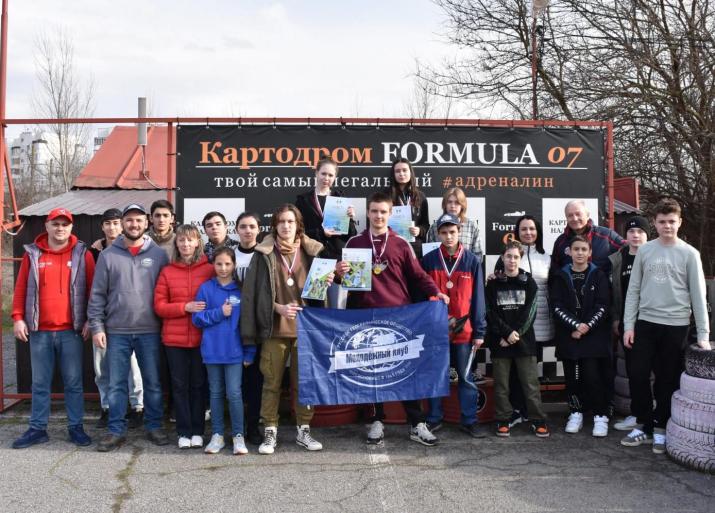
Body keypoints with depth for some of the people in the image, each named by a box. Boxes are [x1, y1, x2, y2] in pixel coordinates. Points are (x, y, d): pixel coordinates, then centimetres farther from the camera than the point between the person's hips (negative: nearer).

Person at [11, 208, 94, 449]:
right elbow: (21, 289, 7)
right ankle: (37, 429, 19)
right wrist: (18, 318, -1)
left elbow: (92, 290, 2)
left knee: (73, 382, 5)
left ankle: (76, 427, 14)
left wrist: (90, 320, -3)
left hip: (71, 330, -1)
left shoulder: (82, 254, 2)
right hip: (39, 331, 2)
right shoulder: (32, 253, 6)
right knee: (40, 383, 9)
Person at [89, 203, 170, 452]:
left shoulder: (159, 254, 3)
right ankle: (116, 430, 17)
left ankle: (154, 426, 21)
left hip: (149, 331, 0)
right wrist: (97, 326, -3)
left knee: (152, 382, 8)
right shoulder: (108, 255, 3)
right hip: (116, 331, 0)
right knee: (116, 384, 6)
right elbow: (97, 294, 3)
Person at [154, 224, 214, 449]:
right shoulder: (167, 272, 4)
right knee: (179, 385, 7)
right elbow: (159, 306, 0)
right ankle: (183, 432, 17)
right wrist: (185, 307, -13)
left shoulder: (209, 270, 0)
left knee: (198, 384, 7)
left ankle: (197, 431, 18)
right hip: (174, 339, 1)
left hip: (201, 337, -1)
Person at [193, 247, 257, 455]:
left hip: (234, 350, -2)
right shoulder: (206, 288, 2)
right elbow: (197, 318, 0)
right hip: (212, 350, 2)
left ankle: (238, 436, 9)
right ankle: (217, 435, 21)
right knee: (216, 393, 12)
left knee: (234, 393, -3)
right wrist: (219, 313, -14)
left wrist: (249, 352, -3)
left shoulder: (241, 290, -1)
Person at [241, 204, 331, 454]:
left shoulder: (311, 251, 6)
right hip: (275, 328, -1)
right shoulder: (264, 254, 1)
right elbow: (254, 292, -1)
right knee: (272, 381, 5)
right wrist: (279, 307, -14)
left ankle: (303, 429, 21)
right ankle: (270, 431, 17)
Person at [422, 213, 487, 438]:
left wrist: (479, 331, -2)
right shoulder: (428, 260, 0)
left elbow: (477, 298, 0)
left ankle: (469, 421, 19)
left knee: (466, 377, 9)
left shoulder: (472, 261, -1)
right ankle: (434, 419, 23)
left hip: (463, 329, 0)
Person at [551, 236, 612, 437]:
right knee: (572, 377, 5)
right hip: (568, 335, 2)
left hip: (594, 335, -2)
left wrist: (587, 326, -15)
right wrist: (575, 325, -13)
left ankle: (601, 416, 5)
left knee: (593, 376, -8)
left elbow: (602, 306, -3)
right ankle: (576, 413, 19)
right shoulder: (561, 277, 6)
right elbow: (557, 306, -2)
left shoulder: (598, 276, 3)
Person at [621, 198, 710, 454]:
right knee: (637, 375, 0)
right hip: (645, 323, 2)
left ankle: (661, 428, 21)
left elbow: (698, 295, -3)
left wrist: (703, 334, -7)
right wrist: (628, 325, 0)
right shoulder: (644, 251, 5)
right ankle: (645, 426, 16)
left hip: (676, 325, -2)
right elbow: (633, 290, 6)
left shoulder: (689, 254, -2)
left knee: (668, 380, 5)